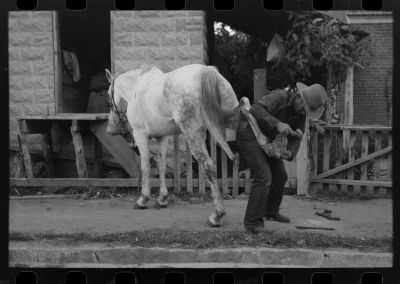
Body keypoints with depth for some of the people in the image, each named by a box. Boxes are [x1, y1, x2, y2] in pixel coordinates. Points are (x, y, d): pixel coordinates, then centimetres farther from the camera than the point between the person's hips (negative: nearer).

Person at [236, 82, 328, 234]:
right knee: (263, 177, -19)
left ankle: (271, 211, 35)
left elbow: (295, 140, -6)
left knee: (280, 176, 15)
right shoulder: (280, 96, -24)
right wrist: (277, 123, -43)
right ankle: (253, 222, -13)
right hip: (248, 135, -9)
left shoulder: (301, 115, -1)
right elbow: (256, 109, -37)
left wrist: (290, 153, -28)